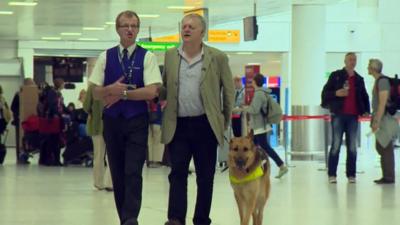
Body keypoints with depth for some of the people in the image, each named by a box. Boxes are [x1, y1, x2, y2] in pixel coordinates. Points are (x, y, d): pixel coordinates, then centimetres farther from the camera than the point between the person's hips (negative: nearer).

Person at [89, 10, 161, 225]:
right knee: (117, 174, 7)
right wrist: (111, 89, -16)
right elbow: (95, 92, 4)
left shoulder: (147, 57, -1)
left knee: (133, 173, -11)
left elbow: (152, 91, -11)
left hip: (137, 121, -3)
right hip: (111, 121, 3)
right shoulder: (106, 57, 7)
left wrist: (122, 94, -12)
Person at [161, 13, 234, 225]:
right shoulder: (170, 56, 7)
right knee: (177, 173, -5)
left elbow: (229, 91, 6)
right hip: (178, 125, 1)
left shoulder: (217, 57, 0)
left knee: (205, 176, 4)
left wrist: (225, 121, 7)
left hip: (205, 125, -1)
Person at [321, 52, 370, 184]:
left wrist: (366, 110, 6)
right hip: (338, 115, -3)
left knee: (352, 147, 3)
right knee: (336, 145, -4)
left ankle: (351, 175, 7)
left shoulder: (359, 79, 14)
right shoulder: (336, 76, 4)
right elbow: (325, 92, 3)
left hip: (353, 116, 3)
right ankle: (332, 174, -1)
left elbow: (364, 96, 21)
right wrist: (336, 93, -16)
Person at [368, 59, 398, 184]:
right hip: (380, 118, 10)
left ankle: (389, 177, -4)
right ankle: (387, 176, 16)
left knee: (385, 148, -7)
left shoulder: (382, 81, -14)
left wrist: (377, 121, -21)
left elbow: (383, 103, -19)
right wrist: (375, 120, 19)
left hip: (384, 118, -10)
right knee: (381, 148, 12)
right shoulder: (378, 81, 16)